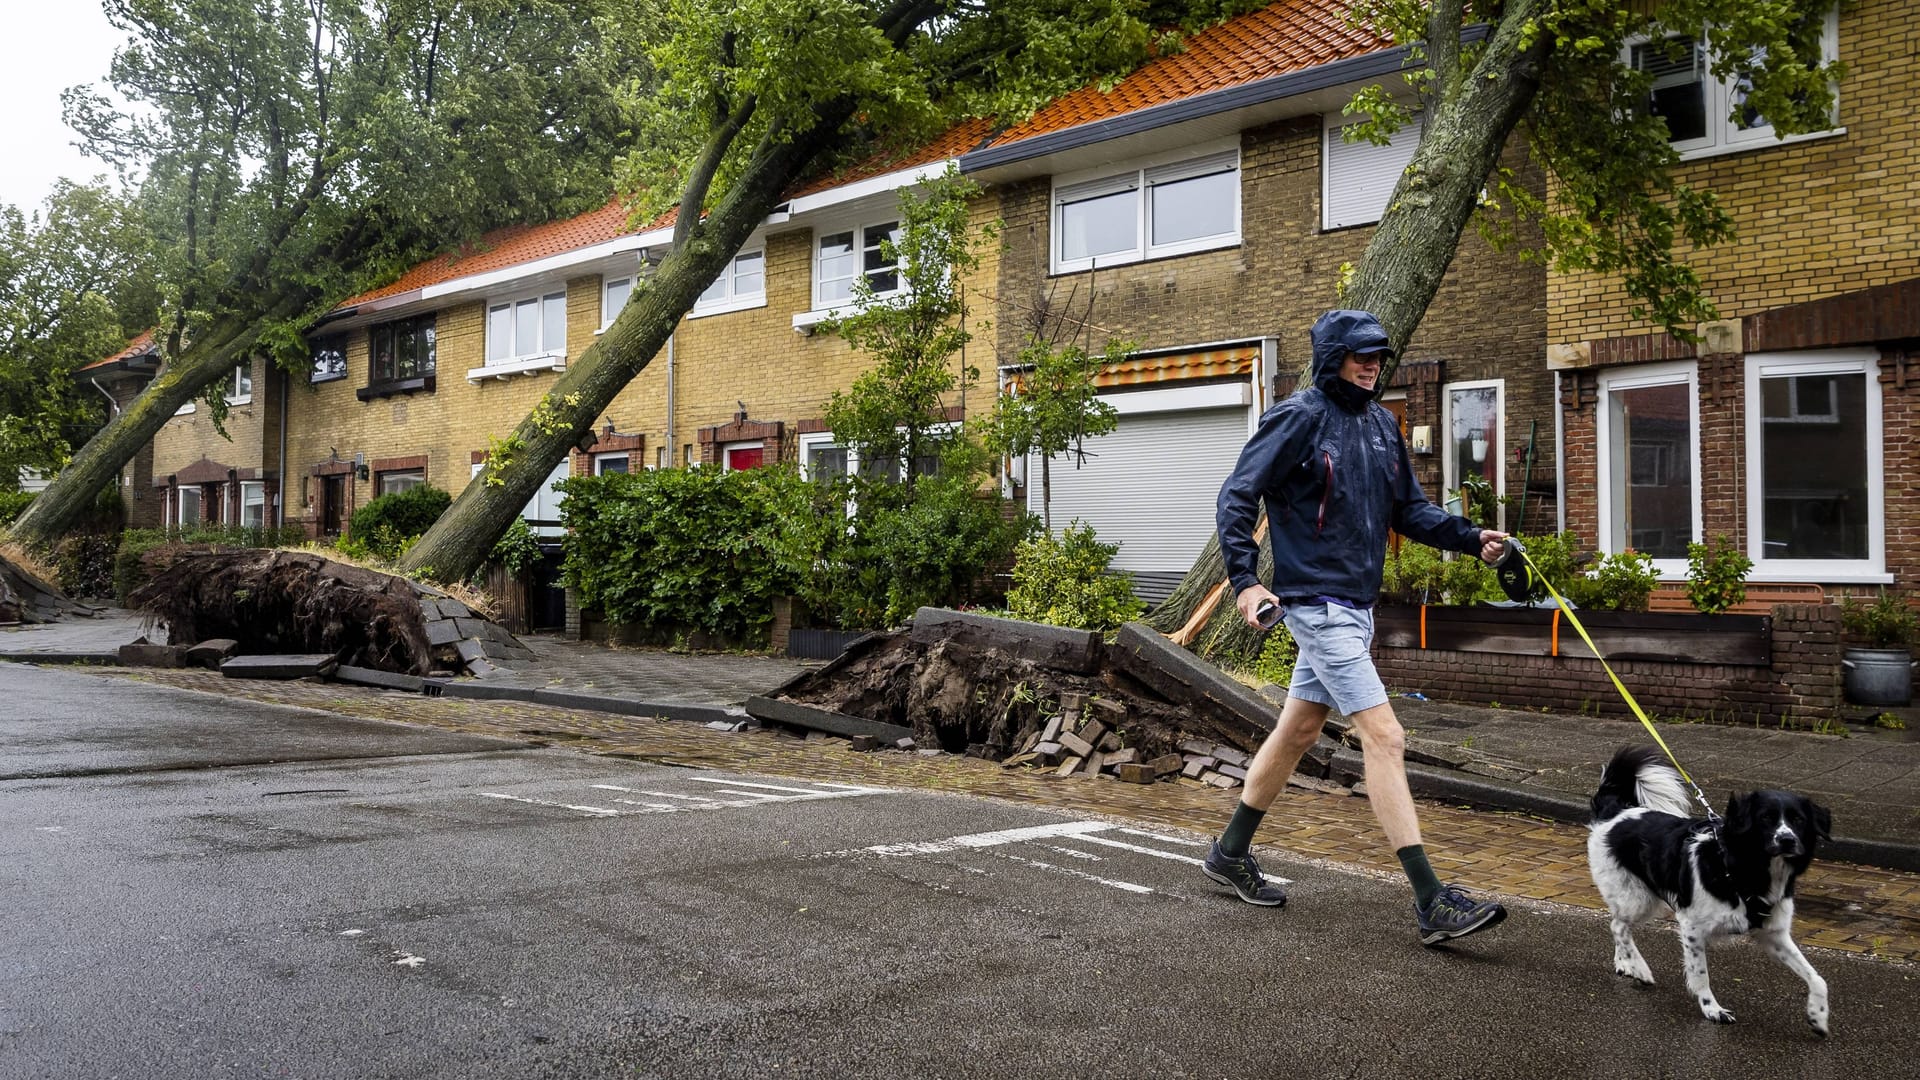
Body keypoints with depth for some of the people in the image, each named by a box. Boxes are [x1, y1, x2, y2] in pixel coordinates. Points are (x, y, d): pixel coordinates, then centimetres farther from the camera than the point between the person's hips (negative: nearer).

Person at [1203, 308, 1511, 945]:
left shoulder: (1382, 425, 13)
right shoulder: (1299, 418, -10)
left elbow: (1409, 510, 17)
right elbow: (1237, 496, -13)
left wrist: (1471, 539, 2)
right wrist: (1245, 579, -22)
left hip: (1356, 607, 9)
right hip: (1317, 605, -9)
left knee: (1297, 732, 17)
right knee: (1385, 738, -13)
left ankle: (1231, 853, 33)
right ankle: (1432, 903, -9)